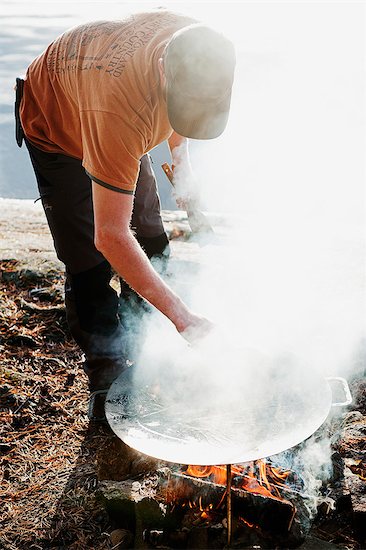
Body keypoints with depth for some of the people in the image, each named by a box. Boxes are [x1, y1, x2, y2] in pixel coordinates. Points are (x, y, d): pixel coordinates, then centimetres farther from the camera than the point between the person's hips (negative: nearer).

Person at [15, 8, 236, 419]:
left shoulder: (192, 44, -28)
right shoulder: (121, 112, -48)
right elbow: (110, 237, -44)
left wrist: (181, 157, -3)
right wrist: (181, 315, -43)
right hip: (54, 125, -6)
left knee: (149, 237, 9)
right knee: (90, 264, -9)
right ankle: (108, 377, 9)